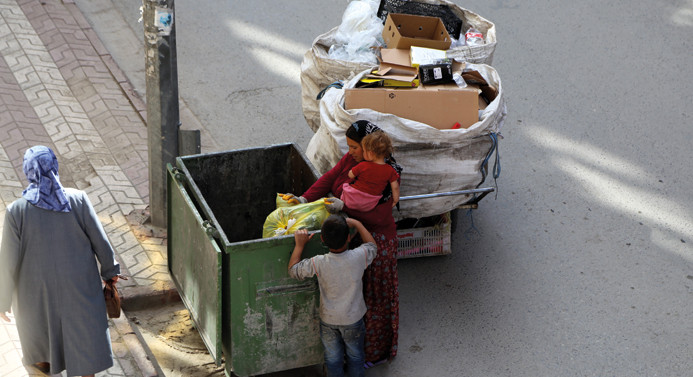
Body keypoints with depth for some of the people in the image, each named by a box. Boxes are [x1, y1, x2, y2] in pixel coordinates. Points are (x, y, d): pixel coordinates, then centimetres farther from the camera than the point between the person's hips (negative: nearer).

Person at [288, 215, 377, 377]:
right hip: (353, 318, 0)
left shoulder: (318, 264, -27)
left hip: (328, 319, 0)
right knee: (355, 356, 23)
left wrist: (299, 244, -5)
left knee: (333, 358, 20)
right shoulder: (359, 257, -25)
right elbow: (372, 246, -1)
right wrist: (357, 224, 7)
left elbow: (293, 270, -11)